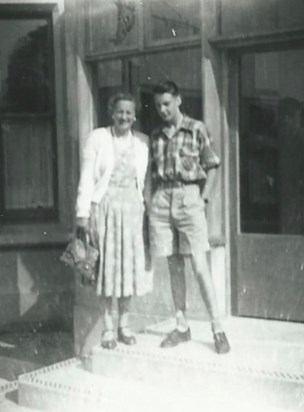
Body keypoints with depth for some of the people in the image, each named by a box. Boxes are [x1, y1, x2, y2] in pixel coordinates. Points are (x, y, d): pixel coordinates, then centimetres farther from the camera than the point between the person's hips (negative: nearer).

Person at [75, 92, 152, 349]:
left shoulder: (143, 141, 6)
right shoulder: (97, 138, -2)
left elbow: (146, 180, 8)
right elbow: (87, 177, -4)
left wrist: (148, 209, 1)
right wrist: (84, 213, -8)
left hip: (132, 208, 3)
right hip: (104, 207, -2)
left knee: (129, 265, 6)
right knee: (107, 265, 3)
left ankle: (124, 325, 19)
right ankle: (108, 327, 13)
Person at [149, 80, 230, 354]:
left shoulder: (196, 129, 2)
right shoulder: (156, 136, 14)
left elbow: (212, 167, 2)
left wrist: (203, 199, -6)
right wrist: (153, 200, 5)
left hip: (188, 197, -4)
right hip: (162, 200, 4)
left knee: (200, 267, -9)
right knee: (175, 266, 8)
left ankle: (217, 329, -1)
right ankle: (182, 327, 16)